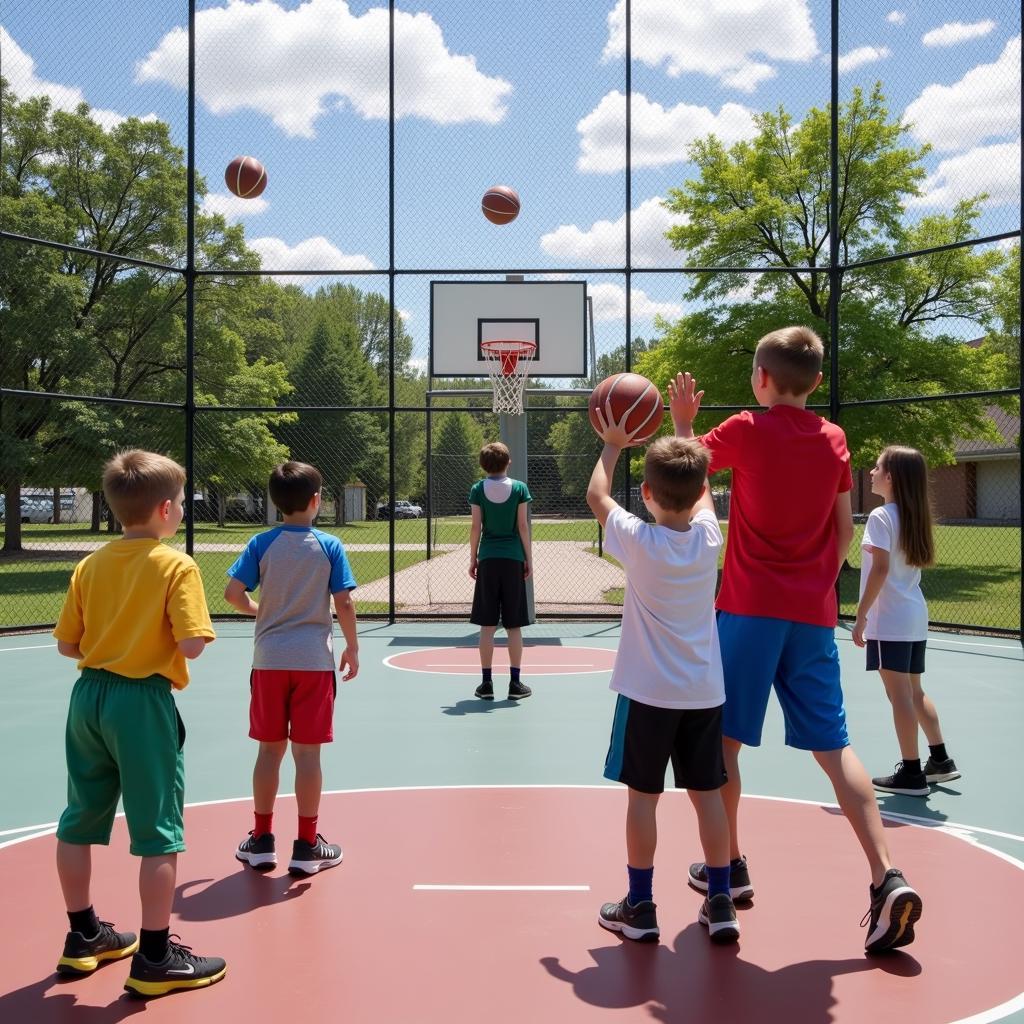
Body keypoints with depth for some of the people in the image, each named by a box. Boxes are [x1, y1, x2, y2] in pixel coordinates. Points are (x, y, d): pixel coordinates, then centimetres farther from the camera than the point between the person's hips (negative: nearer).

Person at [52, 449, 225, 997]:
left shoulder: (90, 564, 4)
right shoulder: (176, 566, -12)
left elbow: (67, 644, 5)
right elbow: (191, 644, -20)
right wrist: (177, 641, 2)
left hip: (88, 696, 7)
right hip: (143, 703, -7)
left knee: (79, 823, 17)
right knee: (158, 833, 3)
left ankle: (84, 936, 33)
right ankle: (154, 957, 10)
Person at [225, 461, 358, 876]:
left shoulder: (261, 543, 0)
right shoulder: (330, 546, -4)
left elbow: (233, 593, -6)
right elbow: (344, 602, -7)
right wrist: (352, 647, 6)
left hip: (269, 659, 2)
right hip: (314, 659, -2)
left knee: (270, 750, 12)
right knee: (308, 753, 4)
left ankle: (262, 841, 20)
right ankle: (307, 846, 12)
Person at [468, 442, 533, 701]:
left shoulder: (478, 489, 0)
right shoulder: (519, 488, -1)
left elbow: (476, 527, 0)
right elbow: (523, 526, -1)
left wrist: (473, 558, 9)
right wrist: (529, 558, 6)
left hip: (488, 559, 0)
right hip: (513, 559, 0)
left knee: (487, 625, 5)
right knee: (514, 626, 5)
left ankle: (486, 683, 6)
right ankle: (515, 683, 6)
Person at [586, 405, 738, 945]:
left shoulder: (638, 540, -14)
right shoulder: (709, 535, -5)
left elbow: (597, 496, 4)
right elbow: (700, 490, 17)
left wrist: (612, 446, 16)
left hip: (649, 692, -4)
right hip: (705, 691, 4)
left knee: (643, 794, 5)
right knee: (707, 793, 10)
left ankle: (640, 907, 13)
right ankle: (719, 903, 17)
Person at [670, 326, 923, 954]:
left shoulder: (746, 431, -5)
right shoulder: (834, 440, 8)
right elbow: (845, 529, 13)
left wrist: (682, 421, 21)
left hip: (751, 609, -4)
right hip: (814, 614, 5)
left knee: (724, 739, 9)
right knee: (834, 746, 6)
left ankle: (729, 866, 19)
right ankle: (887, 878, -3)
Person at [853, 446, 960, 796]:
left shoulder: (881, 516, -13)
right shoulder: (914, 516, 10)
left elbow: (880, 569, -19)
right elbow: (914, 563, 13)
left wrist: (861, 615, -16)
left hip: (890, 620, -8)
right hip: (915, 615, 8)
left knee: (900, 695, -2)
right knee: (915, 691, 19)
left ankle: (911, 773, 3)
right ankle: (940, 760, 26)